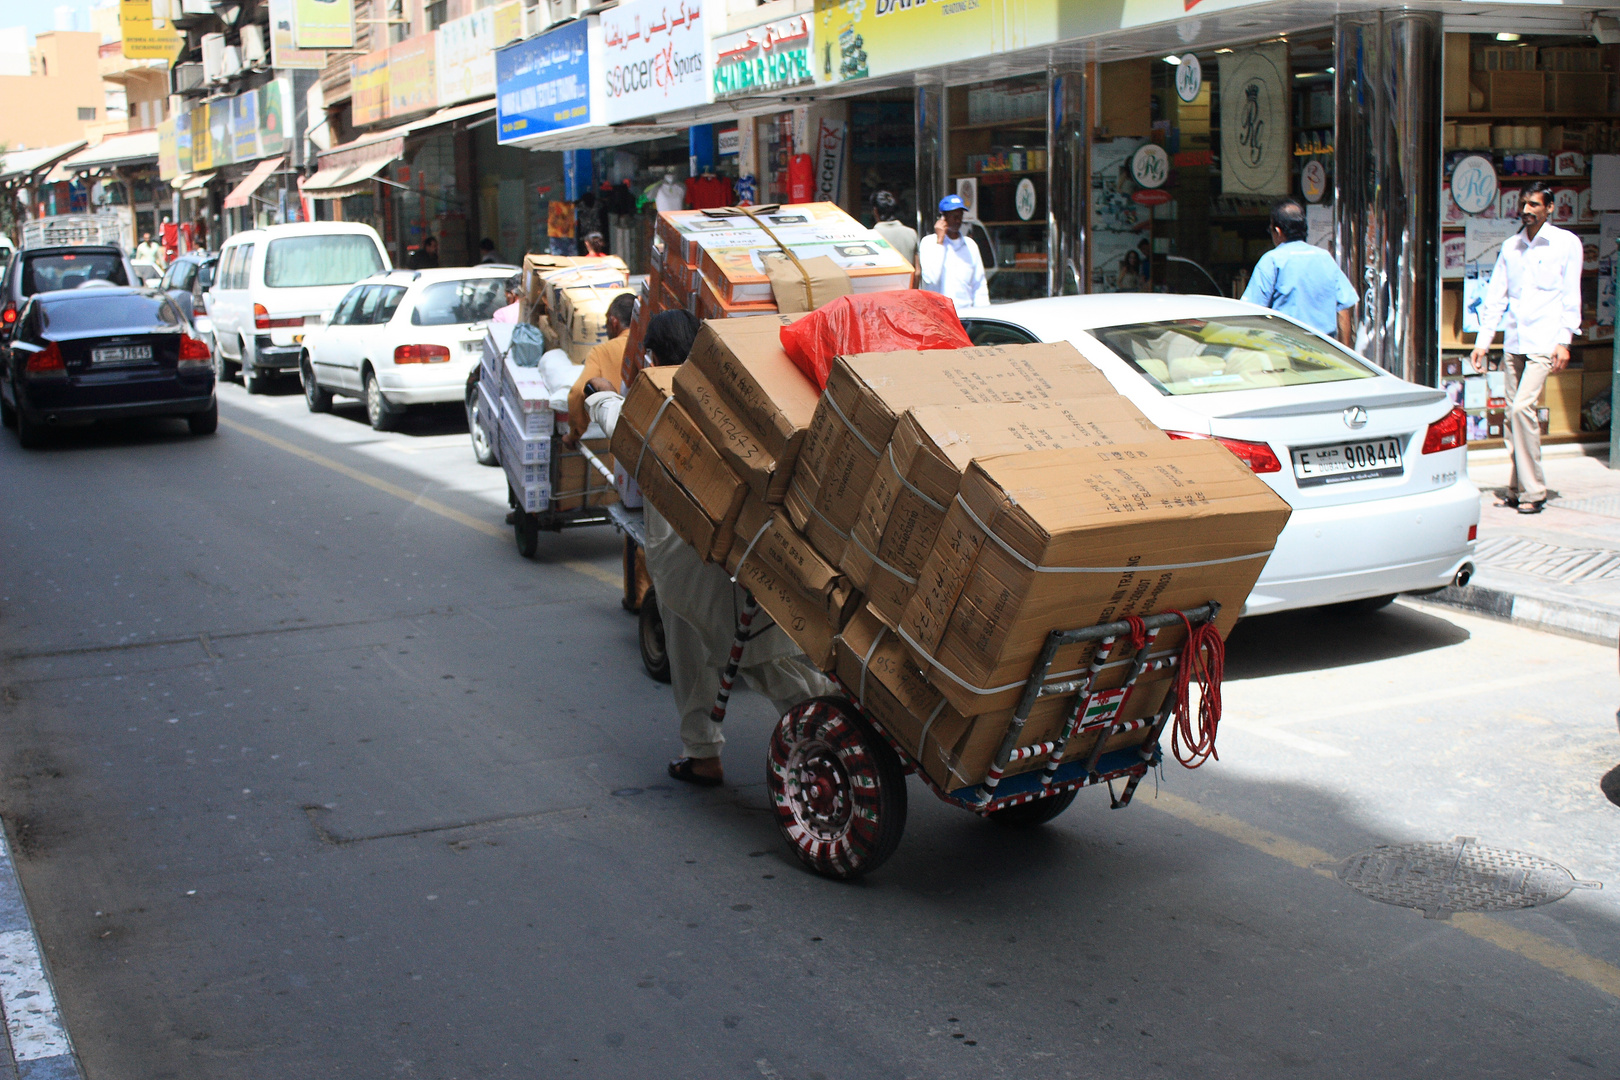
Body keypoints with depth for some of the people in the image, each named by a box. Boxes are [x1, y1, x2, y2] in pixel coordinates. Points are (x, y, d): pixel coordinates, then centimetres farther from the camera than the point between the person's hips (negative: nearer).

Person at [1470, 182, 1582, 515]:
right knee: (1513, 415, 5)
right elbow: (1495, 297, 15)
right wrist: (1482, 341, 10)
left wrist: (1564, 341, -8)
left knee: (1523, 407, -18)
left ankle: (1532, 491, -12)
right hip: (1513, 341, 5)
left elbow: (1571, 296, -1)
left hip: (1544, 341, -5)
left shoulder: (1566, 243, 2)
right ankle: (1517, 488, 13)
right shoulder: (1510, 246, 14)